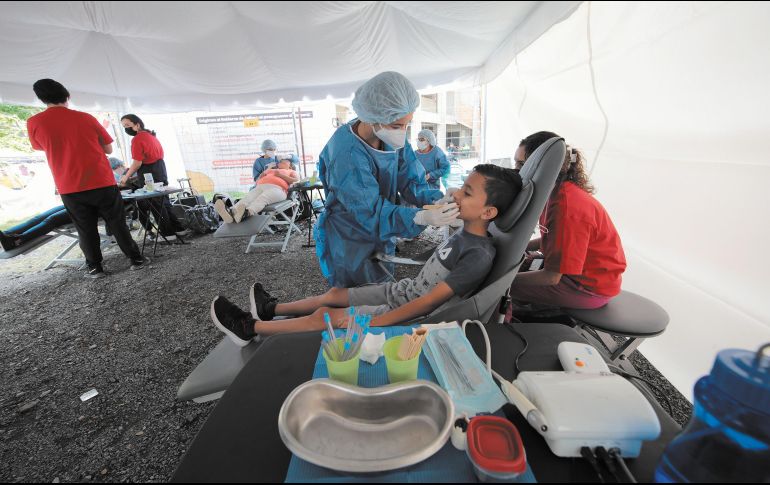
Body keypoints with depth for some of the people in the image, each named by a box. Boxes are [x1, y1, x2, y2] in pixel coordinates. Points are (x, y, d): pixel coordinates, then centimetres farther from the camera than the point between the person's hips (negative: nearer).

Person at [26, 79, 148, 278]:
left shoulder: (34, 123, 0)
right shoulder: (86, 118, 0)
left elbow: (41, 148, 19)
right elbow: (108, 149, 6)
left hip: (69, 189, 1)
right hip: (102, 183, 0)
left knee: (85, 230, 10)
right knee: (117, 224, 8)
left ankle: (95, 268, 14)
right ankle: (136, 259, 9)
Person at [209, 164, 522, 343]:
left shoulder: (479, 255, -28)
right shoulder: (466, 232, -1)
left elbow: (430, 301, -27)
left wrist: (375, 322, -24)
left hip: (410, 313, -7)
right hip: (405, 291, 8)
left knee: (324, 315, -4)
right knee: (335, 293, 13)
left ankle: (250, 328, 15)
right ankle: (271, 309, 35)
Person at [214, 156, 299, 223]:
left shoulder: (291, 172, 31)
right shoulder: (270, 170, 45)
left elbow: (296, 181, 8)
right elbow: (257, 181, 38)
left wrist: (281, 175, 3)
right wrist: (261, 176, 17)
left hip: (277, 189, -4)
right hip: (260, 187, 5)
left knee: (262, 198, -38)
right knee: (248, 198, -29)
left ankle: (247, 213, -67)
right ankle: (231, 212, -58)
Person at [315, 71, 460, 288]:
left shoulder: (393, 137, -10)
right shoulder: (346, 154, -31)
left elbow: (410, 182, -8)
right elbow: (370, 212, -31)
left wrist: (439, 200, -28)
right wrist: (422, 218, -44)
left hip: (381, 236, 6)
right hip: (348, 244, -6)